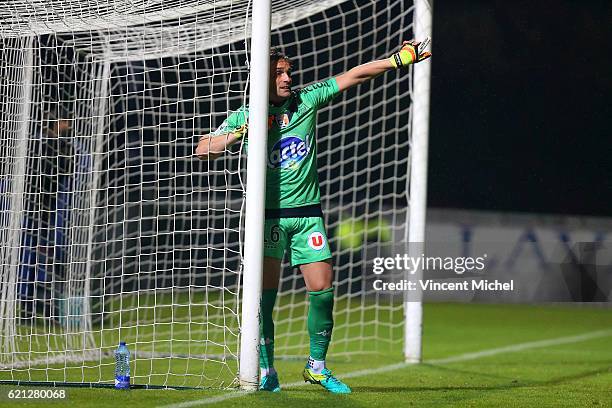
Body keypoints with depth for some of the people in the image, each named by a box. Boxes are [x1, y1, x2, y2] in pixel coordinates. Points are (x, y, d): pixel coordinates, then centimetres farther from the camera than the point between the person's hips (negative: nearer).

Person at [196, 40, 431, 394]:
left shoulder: (306, 100, 4)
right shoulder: (246, 116, 0)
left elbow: (353, 76, 3)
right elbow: (203, 150, -3)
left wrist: (399, 59, -3)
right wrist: (242, 132, -16)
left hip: (308, 214, 3)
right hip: (268, 215, -2)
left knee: (323, 291, -3)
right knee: (266, 292, -9)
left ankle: (317, 366, 13)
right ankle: (267, 371, 1)